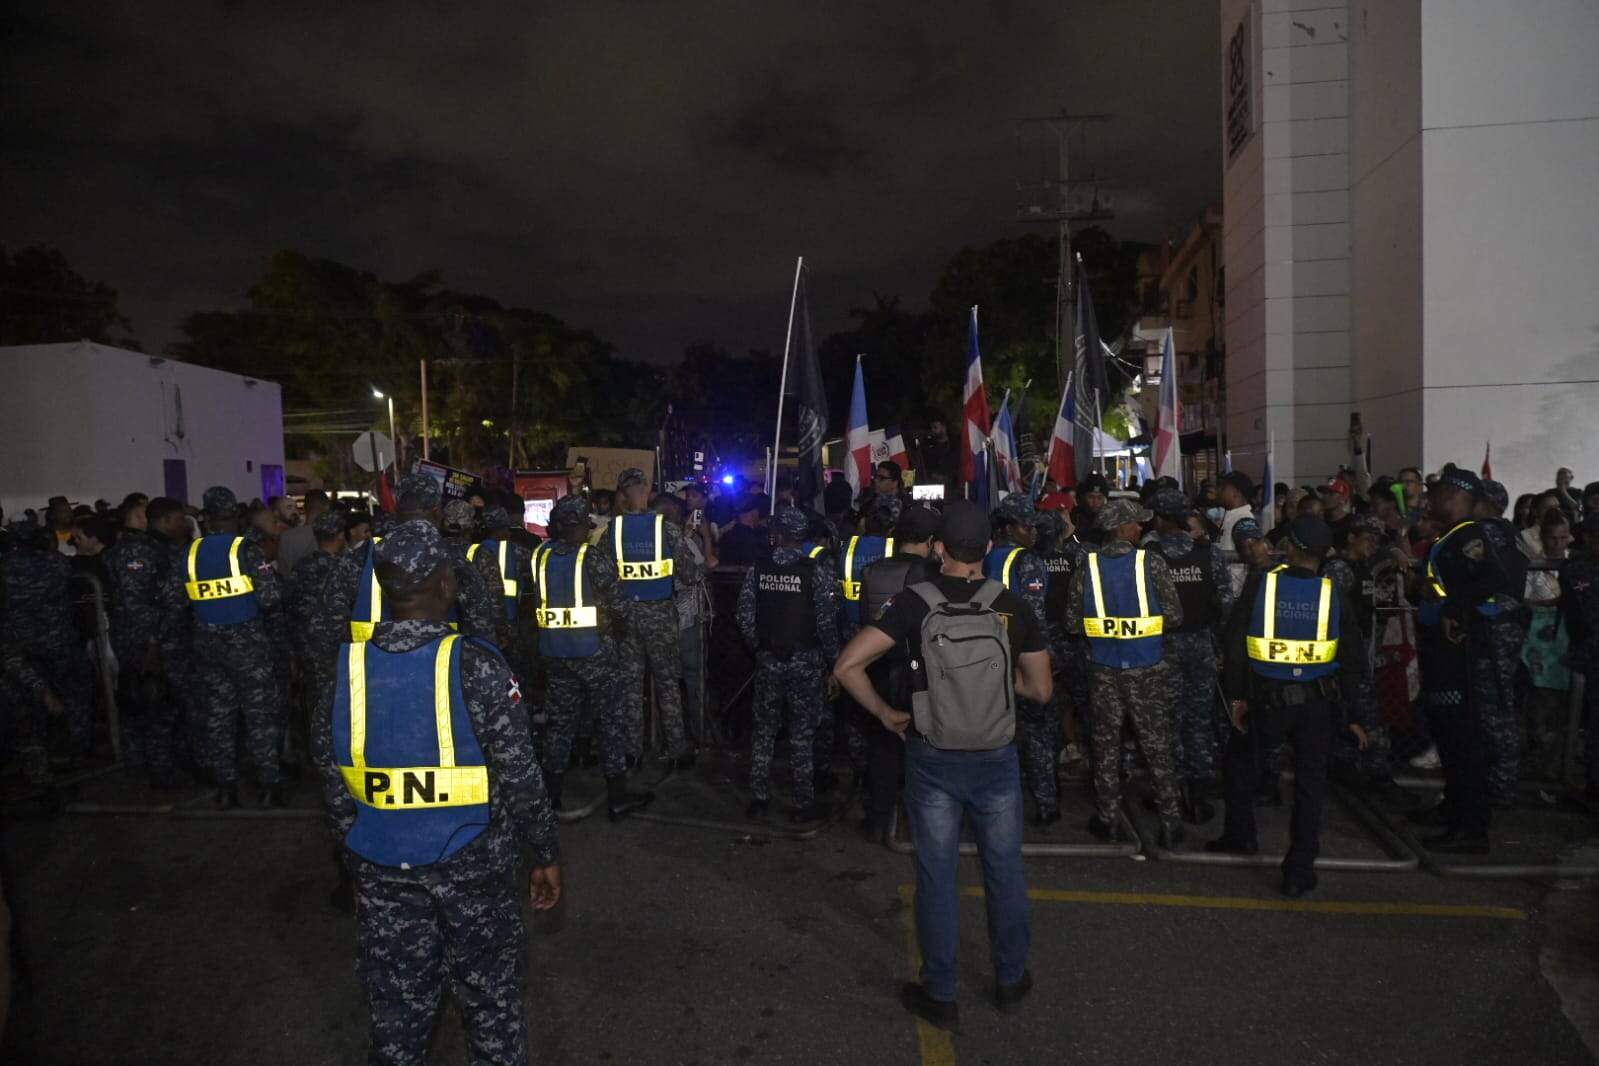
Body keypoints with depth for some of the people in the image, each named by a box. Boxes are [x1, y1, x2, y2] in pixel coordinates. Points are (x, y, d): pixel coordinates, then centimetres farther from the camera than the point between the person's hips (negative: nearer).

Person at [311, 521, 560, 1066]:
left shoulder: (348, 669, -5)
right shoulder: (475, 665, -18)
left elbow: (335, 787, 3)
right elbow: (519, 776, -15)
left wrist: (359, 859, 16)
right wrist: (546, 854, -3)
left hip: (382, 871, 4)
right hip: (471, 865, -3)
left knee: (397, 1004, 19)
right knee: (489, 998, 16)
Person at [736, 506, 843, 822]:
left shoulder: (756, 570, -4)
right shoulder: (816, 573, -12)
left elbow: (745, 620, -2)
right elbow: (827, 625, -11)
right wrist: (831, 664, 0)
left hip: (768, 661, 2)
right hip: (805, 663, -2)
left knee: (764, 730, 14)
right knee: (802, 734, 7)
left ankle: (759, 799, 20)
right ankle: (803, 804, 14)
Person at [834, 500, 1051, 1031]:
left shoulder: (914, 603, -12)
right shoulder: (1012, 607, -7)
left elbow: (847, 666, -18)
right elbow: (1041, 690, 1)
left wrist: (885, 713, -4)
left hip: (932, 761, -1)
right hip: (996, 759, 1)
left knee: (937, 876, 10)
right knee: (1004, 869, 18)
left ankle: (939, 996, 23)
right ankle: (1011, 978, 35)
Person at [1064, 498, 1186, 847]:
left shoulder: (1089, 566, -6)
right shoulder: (1151, 563, -12)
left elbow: (1072, 622, -2)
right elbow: (1174, 617, -10)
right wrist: (1147, 622, 9)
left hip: (1104, 670, 2)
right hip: (1147, 670, -2)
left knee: (1106, 745, 14)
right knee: (1157, 746, 10)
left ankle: (1109, 819, 24)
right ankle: (1170, 823, 19)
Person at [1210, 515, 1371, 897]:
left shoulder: (1260, 585, -8)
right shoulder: (1335, 596, -5)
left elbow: (1234, 643, -6)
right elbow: (1351, 660, -2)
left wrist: (1236, 696, 3)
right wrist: (1352, 714, 6)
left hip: (1269, 700, -1)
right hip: (1318, 703, 1)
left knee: (1241, 757, 24)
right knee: (1310, 784, 9)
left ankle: (1240, 834, 30)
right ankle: (1299, 872, 13)